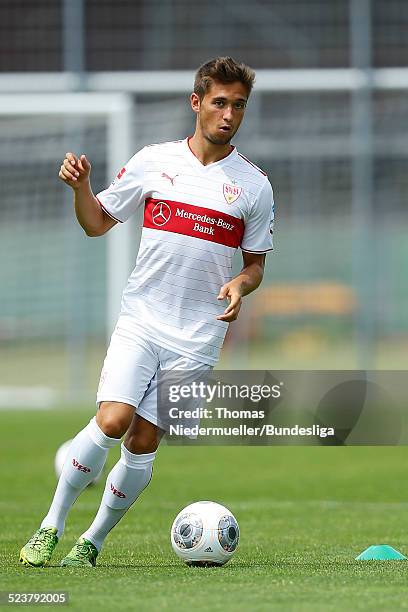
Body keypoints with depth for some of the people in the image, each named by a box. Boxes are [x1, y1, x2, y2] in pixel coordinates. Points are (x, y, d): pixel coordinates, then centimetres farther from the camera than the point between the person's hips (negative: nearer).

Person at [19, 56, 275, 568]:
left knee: (143, 443, -2)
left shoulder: (255, 185, 4)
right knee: (112, 419, -19)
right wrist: (79, 186, -8)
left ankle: (92, 542, 14)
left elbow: (256, 263, 13)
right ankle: (50, 527, -4)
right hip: (140, 320, -1)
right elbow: (97, 222, 11)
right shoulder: (154, 160, 4)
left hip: (197, 337, 1)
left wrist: (241, 284, -10)